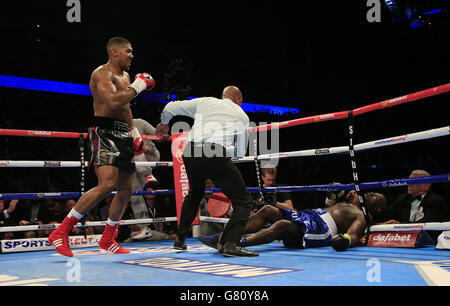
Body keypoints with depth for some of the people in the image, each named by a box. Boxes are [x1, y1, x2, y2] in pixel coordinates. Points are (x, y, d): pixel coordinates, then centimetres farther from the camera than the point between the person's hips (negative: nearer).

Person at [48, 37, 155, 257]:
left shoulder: (125, 75, 21)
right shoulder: (102, 73, -10)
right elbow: (113, 101, -27)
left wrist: (134, 133, 24)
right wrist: (137, 86, -16)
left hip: (123, 135, 10)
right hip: (105, 133, -10)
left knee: (126, 189, 10)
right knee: (106, 185, -23)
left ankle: (107, 239, 22)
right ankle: (61, 232, -15)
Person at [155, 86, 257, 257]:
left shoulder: (204, 102, 24)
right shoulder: (242, 115, 21)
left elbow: (170, 108, 24)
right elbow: (241, 152, 20)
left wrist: (163, 124, 42)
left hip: (190, 153, 4)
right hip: (216, 154, -4)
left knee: (194, 195, 30)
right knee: (243, 200, 3)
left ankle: (180, 240, 34)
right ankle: (230, 244, -15)